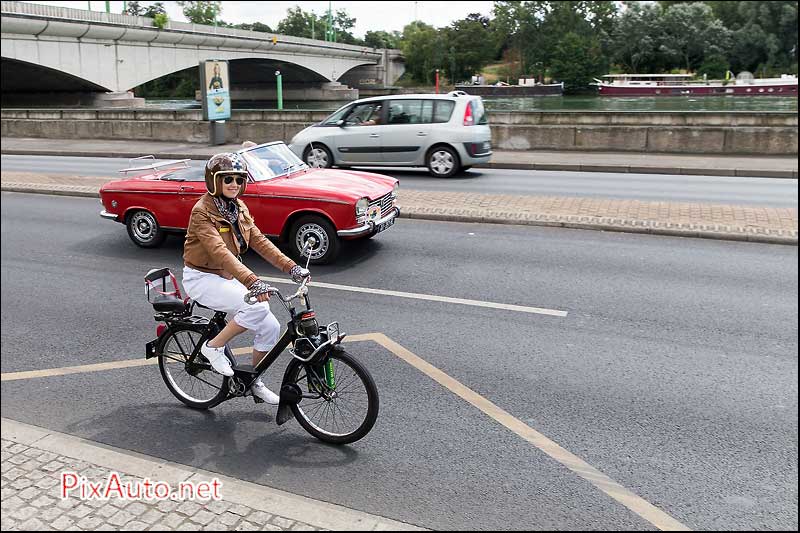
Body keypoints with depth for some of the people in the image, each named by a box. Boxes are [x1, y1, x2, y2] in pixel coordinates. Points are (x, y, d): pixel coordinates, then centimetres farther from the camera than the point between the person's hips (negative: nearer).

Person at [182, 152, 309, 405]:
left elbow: (259, 241, -1)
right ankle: (214, 347, -8)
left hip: (226, 277, 7)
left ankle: (255, 382, 17)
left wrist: (291, 267, -14)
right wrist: (252, 282, -46)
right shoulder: (202, 211, -20)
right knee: (258, 306, -30)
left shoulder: (239, 208, 4)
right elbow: (219, 251, -34)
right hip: (201, 278, -7)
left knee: (270, 327, -5)